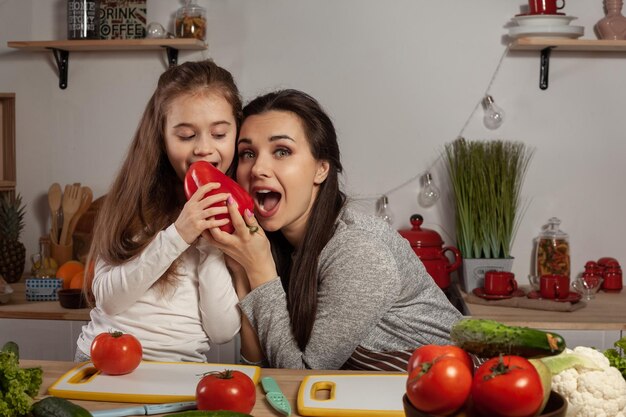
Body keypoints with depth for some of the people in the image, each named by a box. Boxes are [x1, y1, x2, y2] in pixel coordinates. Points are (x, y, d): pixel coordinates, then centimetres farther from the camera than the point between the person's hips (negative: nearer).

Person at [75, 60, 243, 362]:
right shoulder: (138, 199, 3)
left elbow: (223, 331, -2)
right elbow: (107, 298, -5)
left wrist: (212, 245, -12)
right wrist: (177, 236, -15)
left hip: (182, 371, 0)